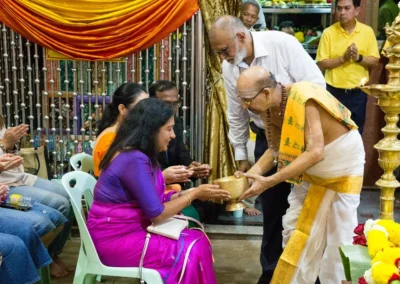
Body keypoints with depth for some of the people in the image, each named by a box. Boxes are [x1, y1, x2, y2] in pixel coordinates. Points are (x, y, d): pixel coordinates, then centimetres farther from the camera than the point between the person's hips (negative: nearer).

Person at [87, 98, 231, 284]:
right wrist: (194, 194, -9)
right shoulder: (134, 159, -22)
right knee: (192, 251, -11)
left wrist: (192, 192, 2)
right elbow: (157, 214, -20)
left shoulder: (136, 154, 8)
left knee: (197, 240, -1)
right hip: (114, 239, -9)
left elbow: (157, 200, 8)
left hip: (129, 230, 9)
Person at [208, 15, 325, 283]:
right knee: (272, 205, 12)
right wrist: (241, 156, 10)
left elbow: (316, 83, -18)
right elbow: (236, 114, 6)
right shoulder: (229, 67, -4)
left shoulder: (282, 44, -21)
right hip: (267, 138, 4)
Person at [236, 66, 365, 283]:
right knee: (294, 229, 8)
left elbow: (315, 153, -42)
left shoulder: (303, 100, -36)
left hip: (341, 172, -6)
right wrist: (251, 174, -24)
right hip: (310, 173, 7)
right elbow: (276, 149, -6)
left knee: (336, 239, -1)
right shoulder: (269, 108, -13)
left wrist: (269, 182, -44)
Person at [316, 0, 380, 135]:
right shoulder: (328, 32, -5)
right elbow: (321, 64, -6)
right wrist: (343, 58, -19)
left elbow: (375, 61, 0)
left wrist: (359, 58, -18)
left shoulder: (367, 31, 0)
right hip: (334, 91, -1)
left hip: (358, 92, 1)